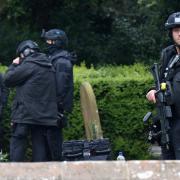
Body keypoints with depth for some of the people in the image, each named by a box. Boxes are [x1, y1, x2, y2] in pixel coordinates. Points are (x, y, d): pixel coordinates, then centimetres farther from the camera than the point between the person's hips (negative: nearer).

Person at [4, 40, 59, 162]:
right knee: (40, 145, 7)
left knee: (18, 143, -2)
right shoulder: (49, 66, 16)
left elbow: (8, 80, -6)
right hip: (45, 116, 7)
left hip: (26, 115, -7)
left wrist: (14, 65, 9)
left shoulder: (29, 65, -8)